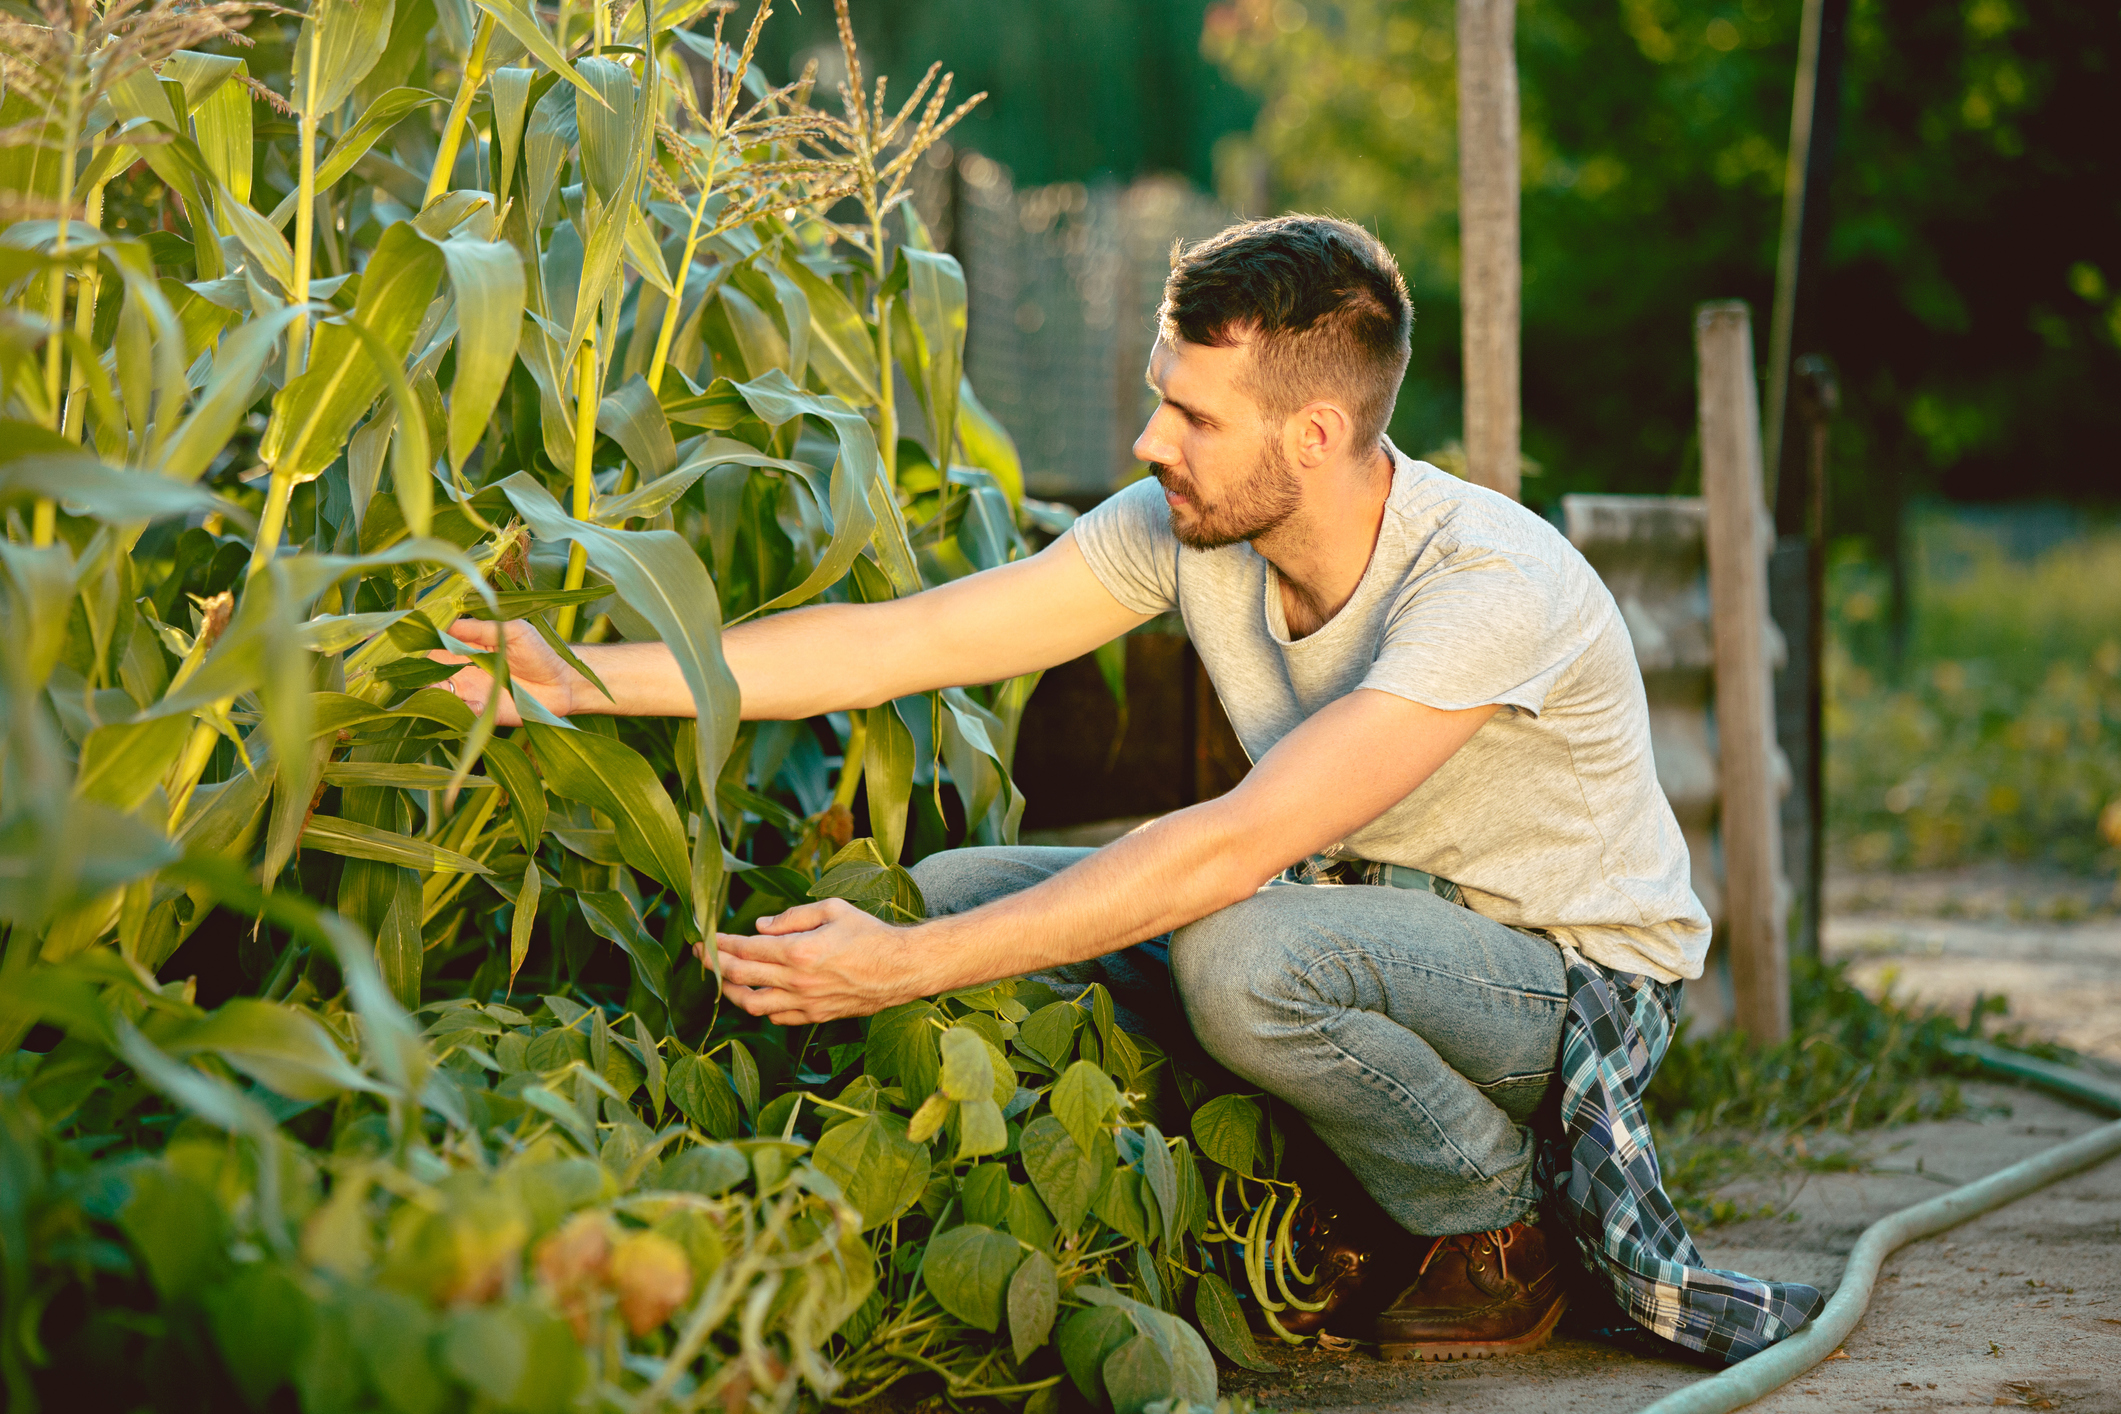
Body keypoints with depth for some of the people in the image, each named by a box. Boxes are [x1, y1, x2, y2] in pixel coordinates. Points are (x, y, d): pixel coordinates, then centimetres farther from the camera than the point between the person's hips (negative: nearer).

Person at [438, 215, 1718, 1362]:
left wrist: (908, 967, -39)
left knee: (1246, 952, -38)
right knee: (952, 886, -7)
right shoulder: (1187, 529, -10)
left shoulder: (1493, 585, -31)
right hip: (1354, 914, 7)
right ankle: (1349, 1189, 2)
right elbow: (898, 643, -10)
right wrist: (582, 679, -17)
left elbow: (1234, 846, -37)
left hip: (1581, 975, -7)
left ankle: (1493, 1228, -7)